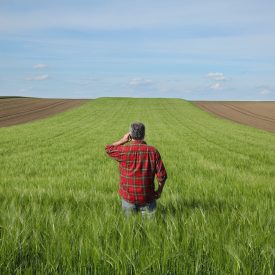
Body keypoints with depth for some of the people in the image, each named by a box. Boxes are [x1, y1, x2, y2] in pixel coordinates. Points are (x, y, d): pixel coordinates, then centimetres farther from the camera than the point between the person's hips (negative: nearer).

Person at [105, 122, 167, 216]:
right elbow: (162, 175, -7)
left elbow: (108, 149, 9)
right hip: (147, 197, 0)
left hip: (128, 197, 0)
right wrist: (159, 191, 8)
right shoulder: (153, 151, -9)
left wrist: (123, 140, 16)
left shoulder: (123, 150, -12)